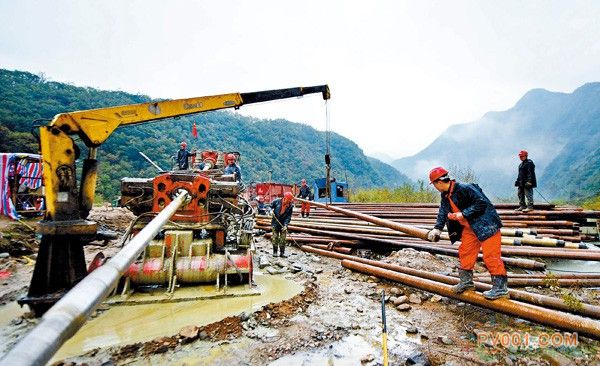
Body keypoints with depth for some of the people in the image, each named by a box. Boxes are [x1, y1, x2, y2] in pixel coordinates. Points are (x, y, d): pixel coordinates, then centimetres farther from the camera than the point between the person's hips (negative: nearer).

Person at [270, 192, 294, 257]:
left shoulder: (290, 206, -9)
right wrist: (271, 210, -13)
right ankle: (275, 252, 15)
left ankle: (282, 252, 13)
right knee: (275, 238, 3)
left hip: (283, 225, 1)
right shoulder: (277, 201, -11)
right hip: (275, 223, -1)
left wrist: (285, 225, -19)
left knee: (283, 239, 3)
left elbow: (288, 217, -10)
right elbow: (271, 205, 8)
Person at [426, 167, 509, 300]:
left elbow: (482, 203, -26)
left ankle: (500, 288, 2)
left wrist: (463, 214, -27)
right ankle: (466, 281, 25)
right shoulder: (445, 195, 4)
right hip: (469, 227, 10)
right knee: (465, 252, 12)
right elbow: (443, 212, 7)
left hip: (485, 225, -9)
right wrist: (437, 228, -4)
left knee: (490, 255, -8)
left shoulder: (464, 189, -25)